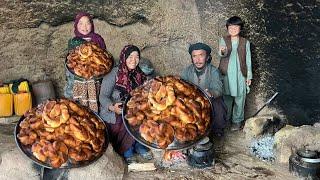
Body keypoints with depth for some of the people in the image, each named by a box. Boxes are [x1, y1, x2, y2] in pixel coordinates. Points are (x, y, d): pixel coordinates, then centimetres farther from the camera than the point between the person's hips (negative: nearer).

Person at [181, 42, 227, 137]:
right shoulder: (187, 71, -2)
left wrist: (211, 94, -52)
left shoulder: (213, 71, -12)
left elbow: (218, 89, -28)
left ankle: (218, 130, 4)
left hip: (212, 102, -2)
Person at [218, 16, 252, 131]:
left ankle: (237, 121, 17)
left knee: (239, 99, 4)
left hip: (240, 75, 0)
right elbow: (221, 54, -16)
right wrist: (222, 51, -40)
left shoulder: (245, 42, 5)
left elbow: (248, 60, 7)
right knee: (226, 98, 8)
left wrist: (249, 76, 3)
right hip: (226, 75, 0)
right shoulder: (223, 40, 3)